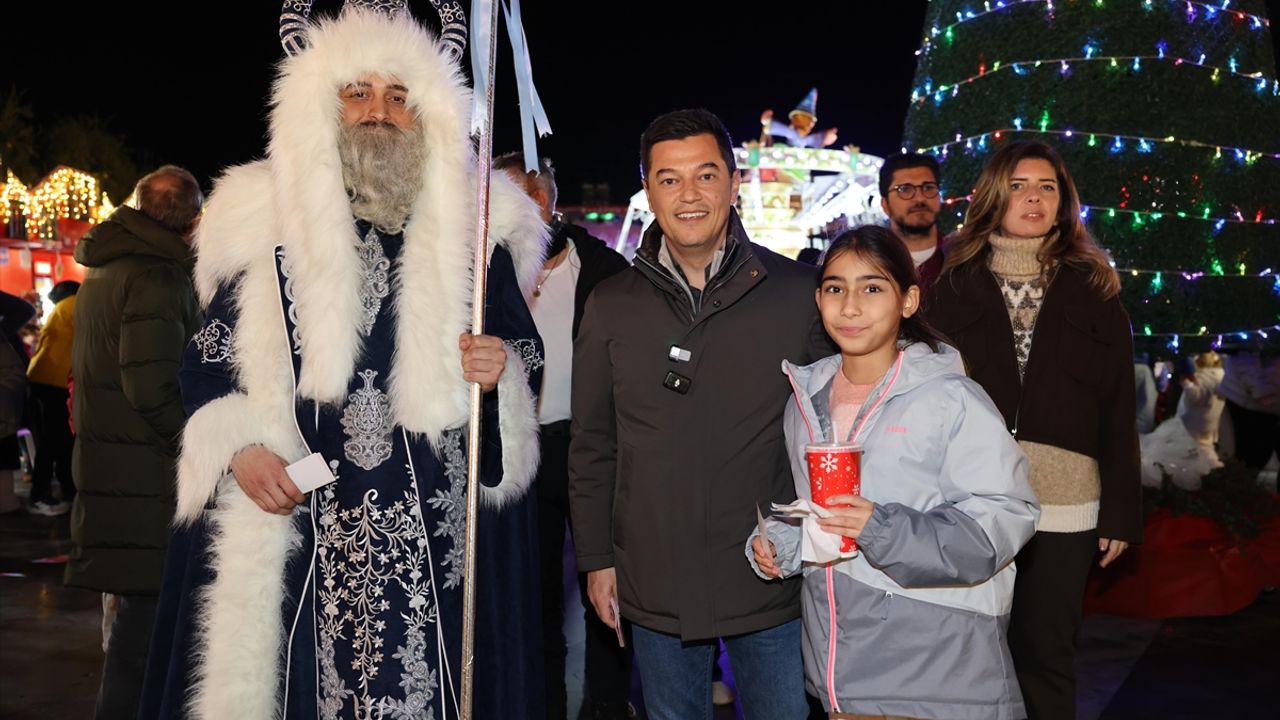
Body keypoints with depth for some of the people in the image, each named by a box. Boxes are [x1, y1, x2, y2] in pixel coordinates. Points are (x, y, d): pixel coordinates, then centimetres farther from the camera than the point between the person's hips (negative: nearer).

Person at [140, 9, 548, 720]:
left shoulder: (473, 224, 9)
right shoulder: (265, 220, 8)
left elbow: (524, 348, 15)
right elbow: (208, 359, 11)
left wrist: (501, 370, -8)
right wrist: (239, 448, -5)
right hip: (300, 528, 0)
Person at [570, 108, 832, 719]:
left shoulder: (798, 292, -4)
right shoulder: (611, 305, 1)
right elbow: (592, 445, 7)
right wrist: (596, 558, 6)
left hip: (772, 583, -1)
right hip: (655, 590, 2)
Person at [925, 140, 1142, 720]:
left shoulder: (1093, 291, 6)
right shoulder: (952, 286, 4)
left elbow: (1118, 411, 4)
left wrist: (1121, 510, 0)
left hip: (1063, 509, 0)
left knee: (1046, 652, 10)